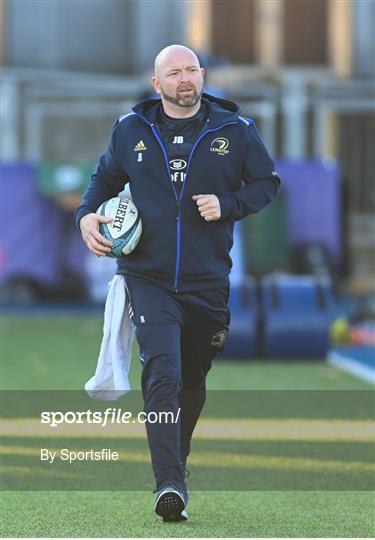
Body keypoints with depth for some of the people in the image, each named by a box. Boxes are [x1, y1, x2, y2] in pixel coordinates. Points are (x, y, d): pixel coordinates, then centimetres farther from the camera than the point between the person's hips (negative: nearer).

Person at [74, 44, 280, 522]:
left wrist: (227, 205, -9)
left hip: (208, 280, 1)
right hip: (148, 277, -1)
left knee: (193, 379, 15)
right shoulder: (131, 130, 4)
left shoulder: (235, 130, 1)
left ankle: (176, 460, 39)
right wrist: (87, 214, 1)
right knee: (162, 371, -18)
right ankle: (169, 485, -24)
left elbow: (266, 183, 9)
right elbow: (105, 178, 20)